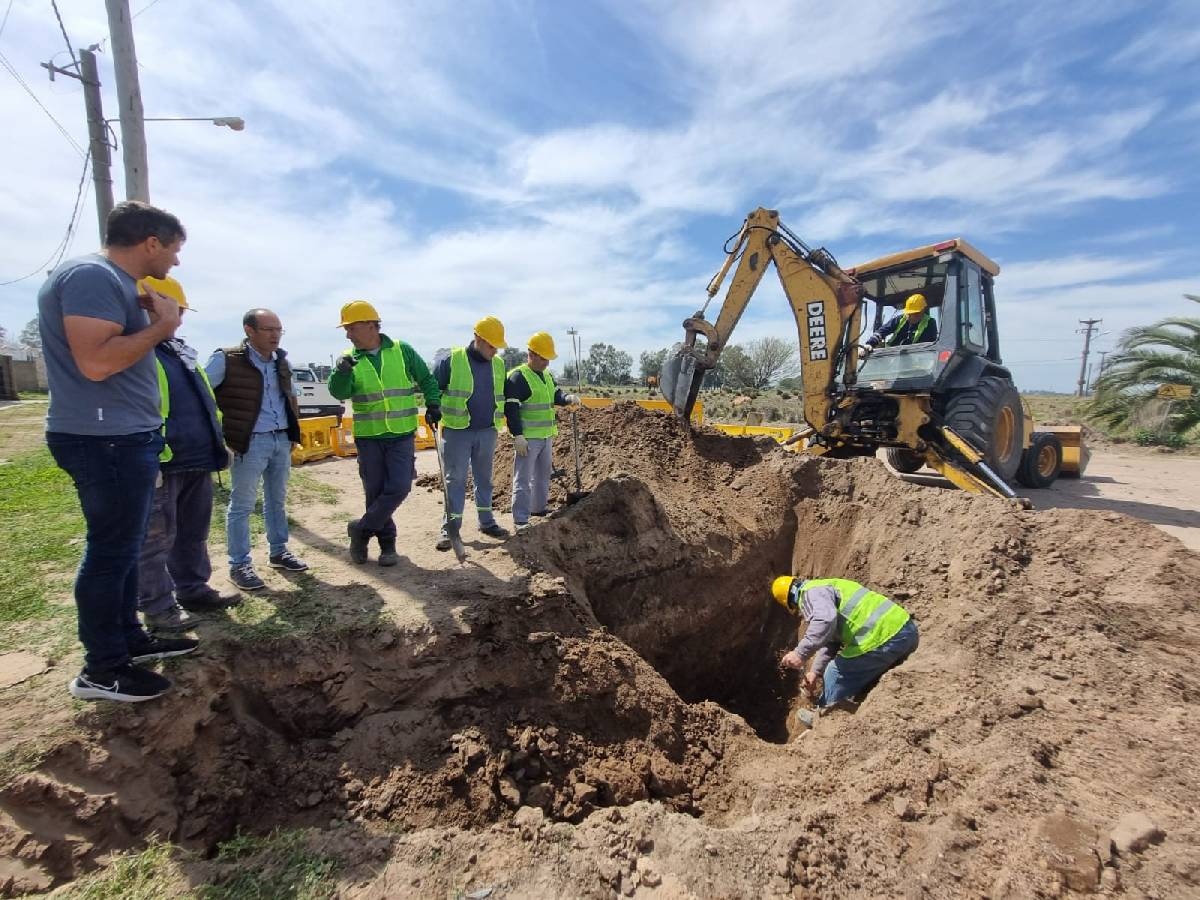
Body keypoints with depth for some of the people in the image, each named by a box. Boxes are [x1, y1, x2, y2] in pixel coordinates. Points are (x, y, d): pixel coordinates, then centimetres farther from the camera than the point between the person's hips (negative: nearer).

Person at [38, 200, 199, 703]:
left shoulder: (115, 281, 16)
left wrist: (154, 323, 8)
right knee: (110, 552, -1)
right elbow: (97, 362, -26)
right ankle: (101, 670, 12)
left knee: (124, 548, 17)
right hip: (105, 440, -10)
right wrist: (160, 326, -15)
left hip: (125, 437, 10)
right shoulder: (92, 276, -15)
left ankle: (129, 638, 31)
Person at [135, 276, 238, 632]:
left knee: (194, 534, 17)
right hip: (159, 464, -9)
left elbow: (204, 400, 25)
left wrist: (218, 441, 22)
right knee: (155, 538, 3)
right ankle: (157, 607, 13)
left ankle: (194, 590, 30)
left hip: (198, 460, 9)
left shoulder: (181, 351, 19)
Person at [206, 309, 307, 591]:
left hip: (282, 440, 6)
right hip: (250, 442, -6)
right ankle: (239, 566, 11)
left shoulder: (282, 361, 9)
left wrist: (293, 432, 16)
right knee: (242, 505, 1)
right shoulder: (226, 360, -11)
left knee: (277, 500, 15)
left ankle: (279, 552, 28)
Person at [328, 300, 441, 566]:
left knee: (398, 488, -9)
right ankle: (387, 543, 23)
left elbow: (426, 379, 9)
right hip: (368, 436, 1)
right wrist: (341, 372, -32)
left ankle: (361, 529, 12)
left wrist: (433, 404, -3)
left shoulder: (401, 350, -1)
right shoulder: (349, 359, 1)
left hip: (402, 435, -1)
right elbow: (339, 392, -13)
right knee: (375, 492, 6)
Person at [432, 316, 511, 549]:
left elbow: (502, 395, 20)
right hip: (457, 431, -5)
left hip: (487, 432, 5)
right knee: (455, 479, 0)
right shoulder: (452, 360, -9)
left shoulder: (498, 364, 7)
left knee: (484, 478, 14)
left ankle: (487, 521, 25)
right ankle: (450, 527, 8)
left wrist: (499, 418, 16)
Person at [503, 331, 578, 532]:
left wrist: (568, 398, -3)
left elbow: (556, 396, 22)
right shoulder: (518, 377, -13)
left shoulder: (547, 376, 14)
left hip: (546, 436, 9)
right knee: (523, 478, -5)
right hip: (527, 438, -9)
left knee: (543, 474, 20)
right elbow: (510, 408, -17)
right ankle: (520, 519, -1)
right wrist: (518, 436, -22)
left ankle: (539, 508, 36)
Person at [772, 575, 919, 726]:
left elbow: (825, 620, -29)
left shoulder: (811, 591, -6)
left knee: (836, 674, 7)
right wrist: (815, 671, 29)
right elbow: (830, 641, 31)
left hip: (886, 638, -10)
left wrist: (801, 653, -23)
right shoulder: (825, 589, 27)